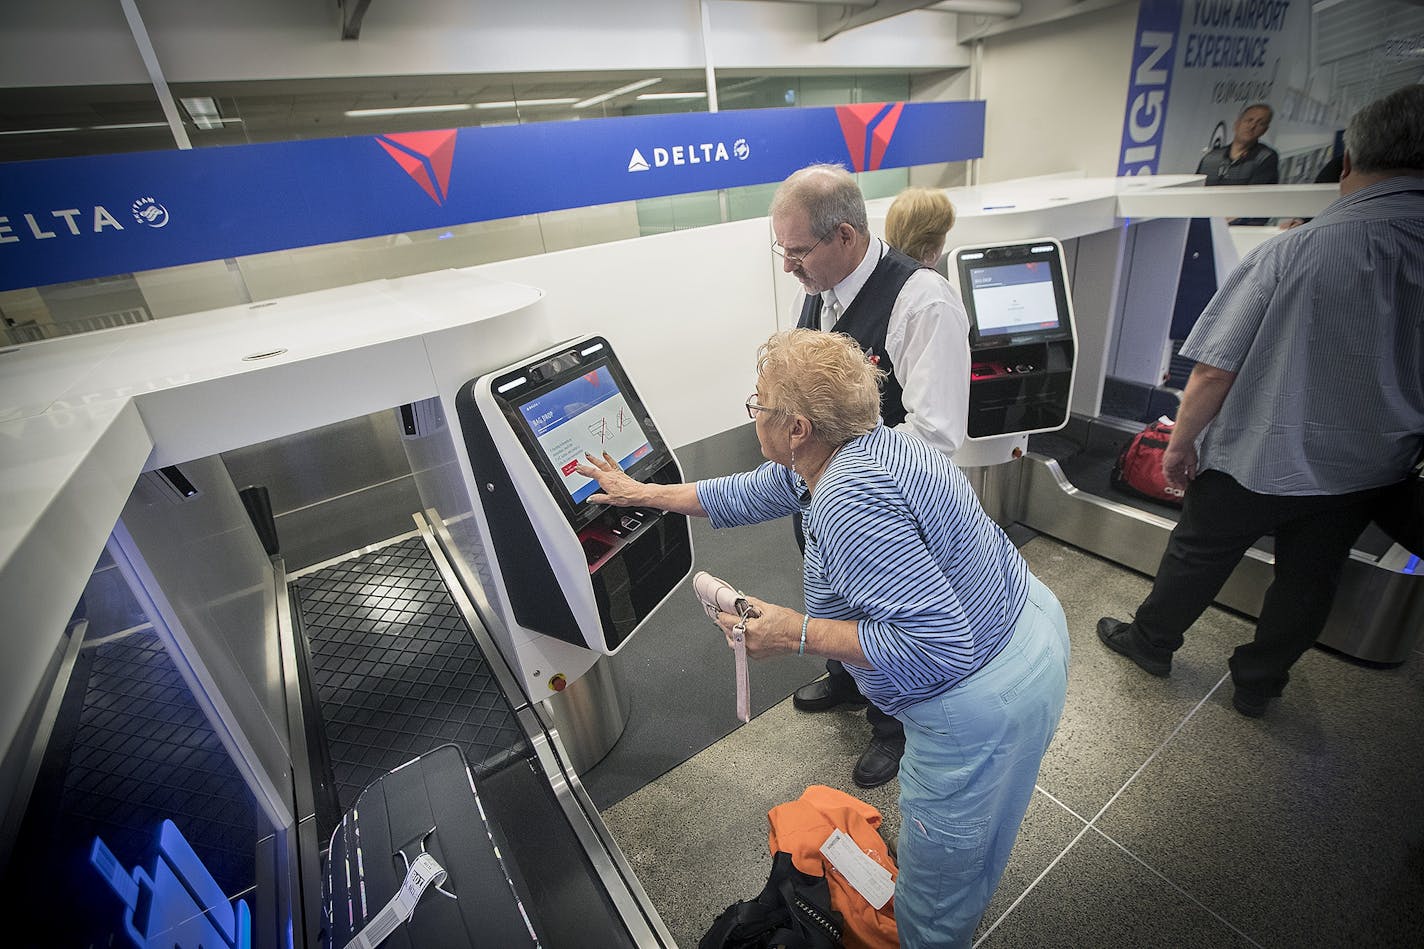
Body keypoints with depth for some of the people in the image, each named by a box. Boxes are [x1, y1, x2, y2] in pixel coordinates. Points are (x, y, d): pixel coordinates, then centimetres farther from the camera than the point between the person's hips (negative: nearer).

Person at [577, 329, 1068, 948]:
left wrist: (797, 633, -28)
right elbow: (744, 496, 11)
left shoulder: (849, 508, -34)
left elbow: (941, 646, -34)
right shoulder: (837, 451, -2)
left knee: (940, 873, 17)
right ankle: (913, 850, 63)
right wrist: (640, 493, 17)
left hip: (983, 699, -9)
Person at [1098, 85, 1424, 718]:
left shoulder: (1295, 249, -20)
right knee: (1307, 583, 20)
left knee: (1197, 556, 16)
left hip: (1255, 460, -4)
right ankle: (1257, 685, 38)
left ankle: (1150, 643, 37)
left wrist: (1180, 443, -6)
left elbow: (1213, 374, -20)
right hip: (1365, 474, 4)